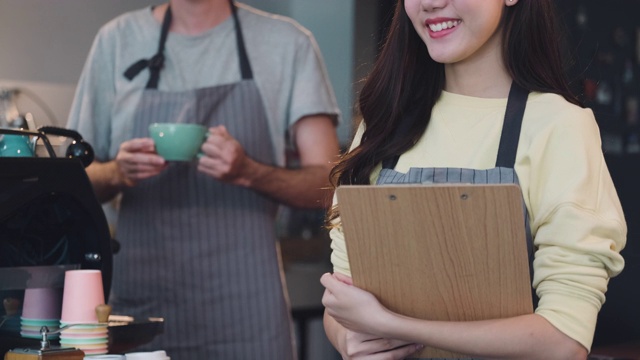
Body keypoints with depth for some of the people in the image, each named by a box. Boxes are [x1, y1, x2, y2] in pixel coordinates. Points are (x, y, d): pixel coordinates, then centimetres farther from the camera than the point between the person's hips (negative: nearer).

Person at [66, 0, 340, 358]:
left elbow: (327, 184, -2)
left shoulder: (289, 43, 1)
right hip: (140, 299, 2)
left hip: (244, 304, -1)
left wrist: (247, 172, -20)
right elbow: (78, 180, 11)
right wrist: (117, 173, -11)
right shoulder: (117, 39, 7)